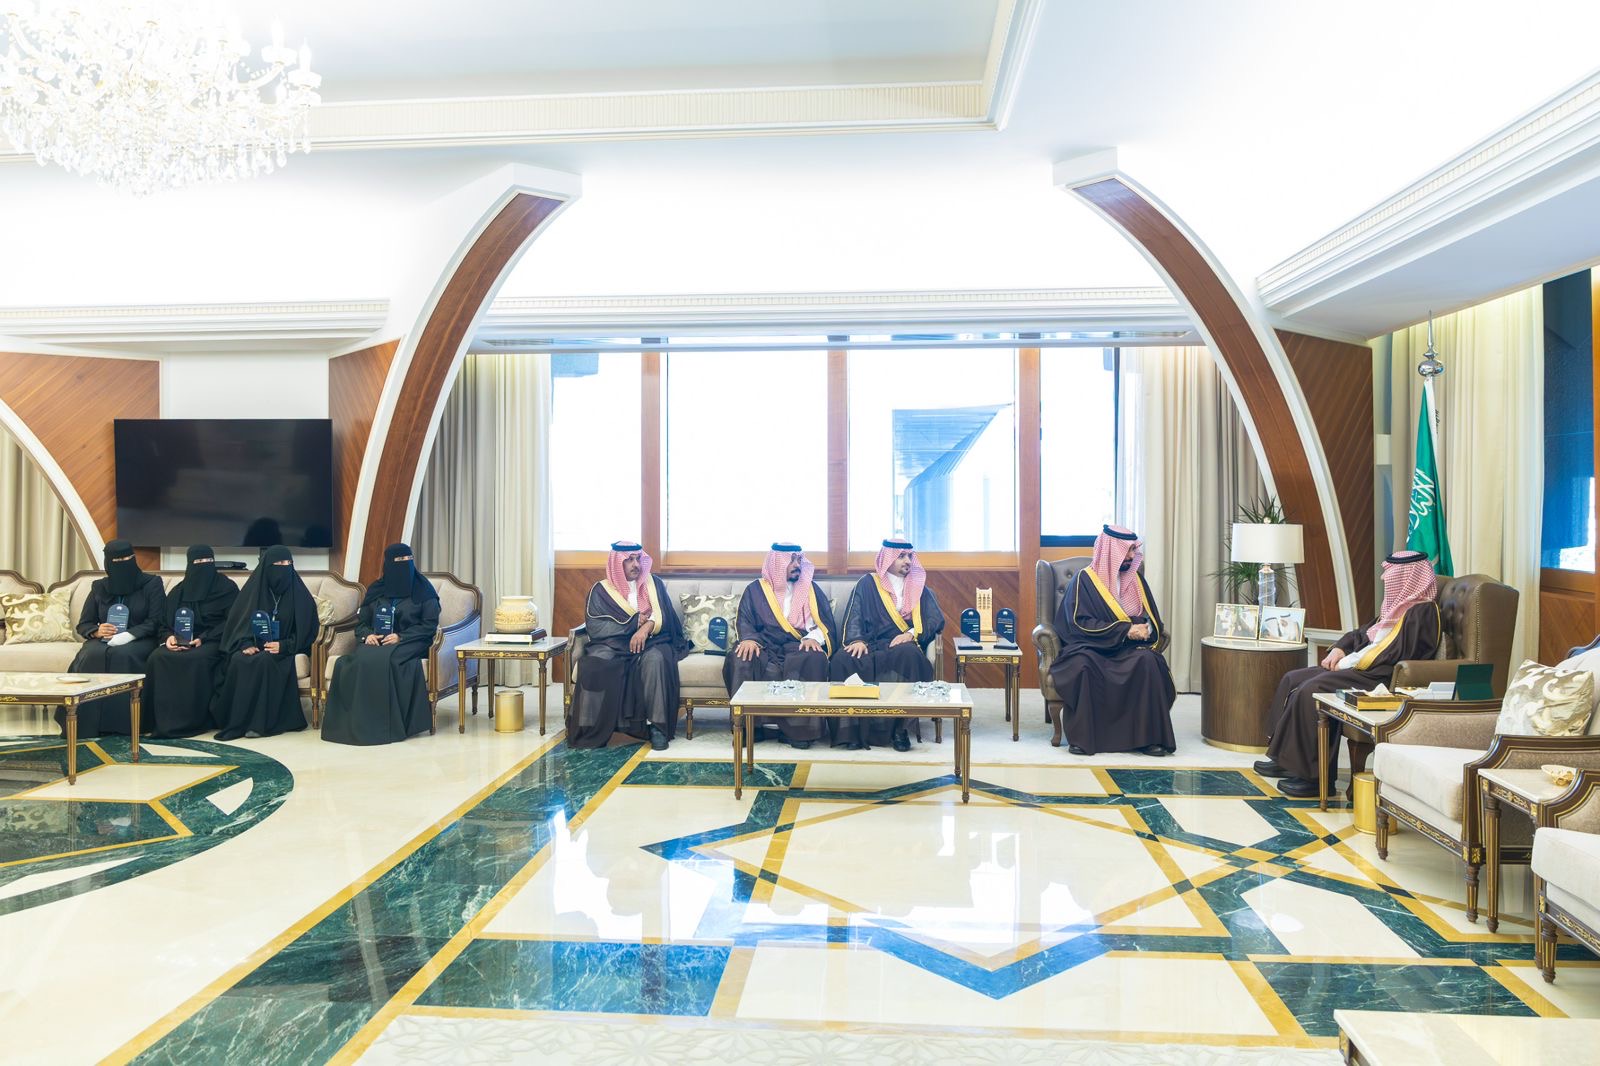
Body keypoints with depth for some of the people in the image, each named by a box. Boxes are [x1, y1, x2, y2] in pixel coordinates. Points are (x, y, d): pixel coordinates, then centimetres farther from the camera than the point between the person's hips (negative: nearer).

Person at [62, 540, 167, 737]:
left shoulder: (152, 584, 3)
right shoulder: (99, 587, 13)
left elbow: (156, 621, -6)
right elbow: (83, 624, 12)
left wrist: (129, 635, -23)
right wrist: (97, 631, -12)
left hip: (140, 640, -3)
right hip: (104, 640, 3)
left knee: (122, 655, -36)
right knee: (91, 655, -31)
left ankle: (124, 722, -34)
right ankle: (85, 724, -30)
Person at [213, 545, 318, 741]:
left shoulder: (298, 592, 3)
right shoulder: (252, 588, 7)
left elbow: (308, 629, 0)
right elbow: (238, 622, 6)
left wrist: (283, 646, -14)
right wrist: (246, 644, -12)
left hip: (285, 650, -2)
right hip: (254, 646, 2)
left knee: (265, 661, -34)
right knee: (238, 660, -30)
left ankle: (259, 722, -31)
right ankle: (236, 720, -25)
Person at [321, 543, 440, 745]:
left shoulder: (423, 590, 5)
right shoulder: (376, 590, 16)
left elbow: (430, 625, -1)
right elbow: (361, 622, 17)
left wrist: (401, 637, -14)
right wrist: (367, 635, -7)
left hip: (409, 643, -3)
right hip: (375, 642, 3)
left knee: (383, 661, -36)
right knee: (360, 661, -31)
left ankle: (389, 725, -31)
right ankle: (355, 722, -27)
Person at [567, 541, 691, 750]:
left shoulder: (654, 584, 13)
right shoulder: (601, 590, 8)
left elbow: (665, 617, 3)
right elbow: (595, 627, -5)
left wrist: (647, 626, -19)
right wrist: (635, 622, -9)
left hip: (650, 640, 0)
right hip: (612, 644, 0)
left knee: (655, 659, -35)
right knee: (595, 663, -33)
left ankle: (657, 725, -32)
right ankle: (591, 729, -29)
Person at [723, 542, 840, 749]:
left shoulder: (810, 589, 16)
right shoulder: (755, 589, 15)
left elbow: (825, 621, 6)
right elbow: (745, 620, 5)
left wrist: (814, 637, -16)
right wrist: (748, 638, -18)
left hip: (799, 647, 0)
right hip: (764, 648, 0)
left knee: (815, 658, -34)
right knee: (741, 659, -31)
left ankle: (799, 728, -27)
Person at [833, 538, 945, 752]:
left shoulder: (918, 586, 18)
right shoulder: (867, 584, 15)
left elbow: (936, 620, 7)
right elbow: (854, 616, 3)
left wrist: (911, 634, -12)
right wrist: (857, 639, -17)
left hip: (903, 645, 0)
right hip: (871, 645, 0)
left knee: (908, 655, -37)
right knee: (843, 660, -32)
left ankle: (898, 728, -29)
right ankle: (852, 729, -28)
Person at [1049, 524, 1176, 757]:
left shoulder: (1135, 578, 12)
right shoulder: (1084, 579, -3)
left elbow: (1152, 616, 14)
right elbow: (1080, 623, -11)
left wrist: (1145, 628, -12)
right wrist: (1125, 630, -18)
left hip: (1128, 648, 4)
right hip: (1091, 647, -3)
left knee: (1148, 660, -30)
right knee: (1083, 663, -37)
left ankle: (1149, 737, -24)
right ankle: (1081, 737, -28)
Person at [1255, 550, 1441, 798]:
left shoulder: (1422, 612, -12)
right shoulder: (1398, 606, 19)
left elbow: (1398, 657, -21)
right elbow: (1363, 634, 25)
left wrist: (1350, 663, -15)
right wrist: (1339, 649, 5)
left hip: (1378, 680, -11)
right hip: (1359, 668, 11)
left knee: (1311, 691, -26)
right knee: (1292, 680, 4)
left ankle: (1312, 774, -19)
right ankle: (1283, 757, 5)